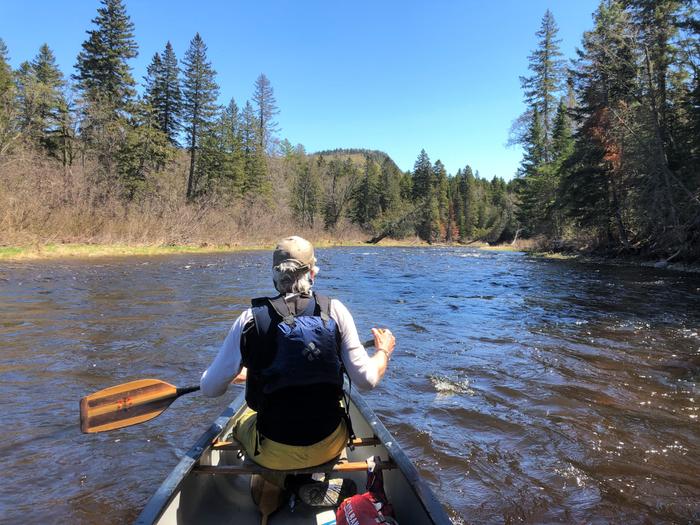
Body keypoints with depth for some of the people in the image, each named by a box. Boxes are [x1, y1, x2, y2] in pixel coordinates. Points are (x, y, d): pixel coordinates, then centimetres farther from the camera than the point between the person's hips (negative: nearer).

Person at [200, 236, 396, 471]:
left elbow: (209, 388, -3)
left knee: (242, 422, 31)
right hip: (329, 448, 1)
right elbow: (367, 379, -10)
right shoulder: (334, 311, -11)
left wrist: (236, 374, 21)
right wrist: (384, 351, 12)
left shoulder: (250, 320, -11)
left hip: (272, 456, -1)